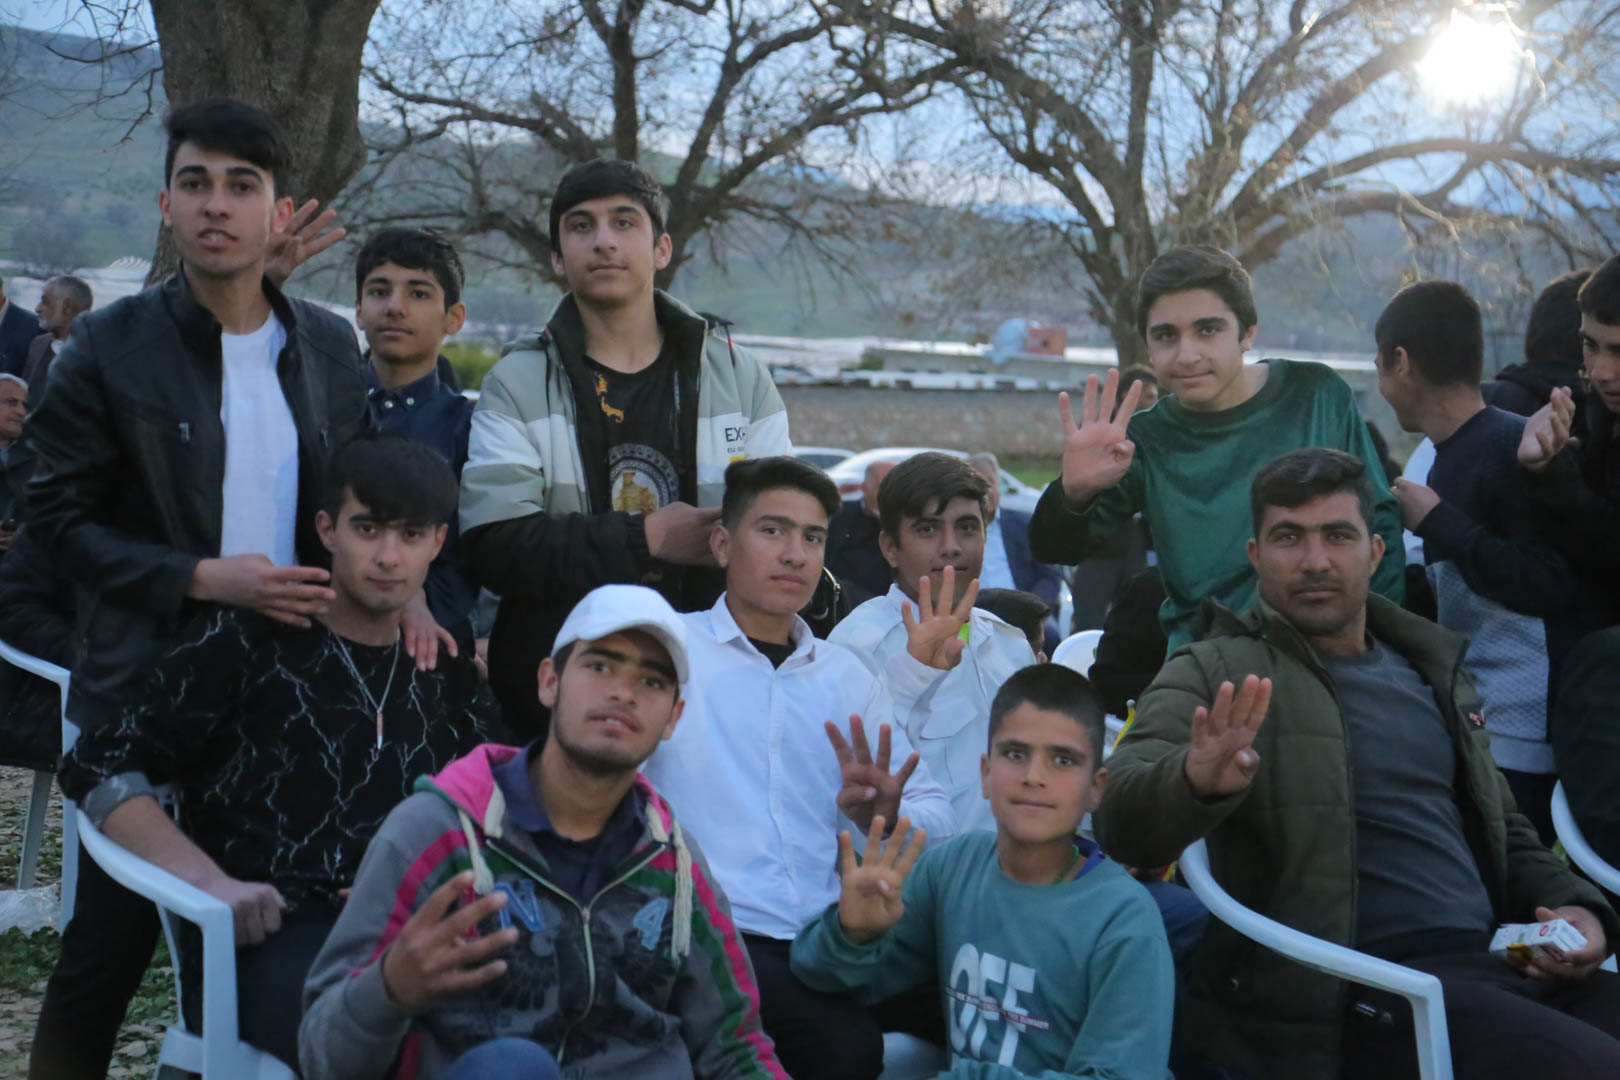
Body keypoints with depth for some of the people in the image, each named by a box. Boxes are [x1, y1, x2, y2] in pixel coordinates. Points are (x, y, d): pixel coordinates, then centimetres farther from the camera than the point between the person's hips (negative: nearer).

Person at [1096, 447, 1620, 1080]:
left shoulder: (1432, 671, 21)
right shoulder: (1214, 677, 2)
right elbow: (1122, 822, -14)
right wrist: (1197, 783, -37)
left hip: (1500, 966, 6)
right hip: (1370, 991, -6)